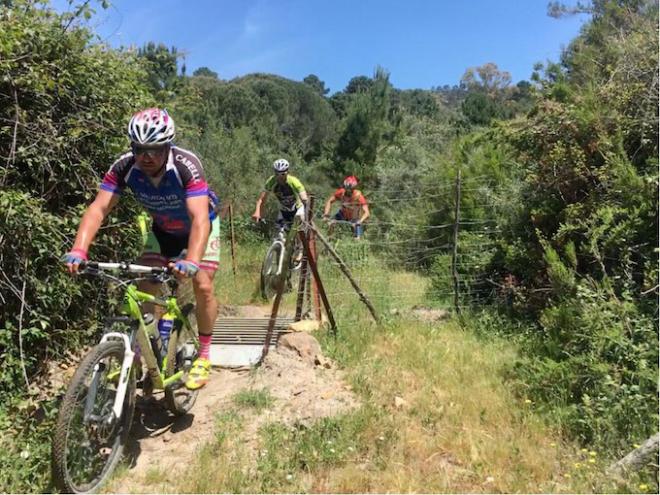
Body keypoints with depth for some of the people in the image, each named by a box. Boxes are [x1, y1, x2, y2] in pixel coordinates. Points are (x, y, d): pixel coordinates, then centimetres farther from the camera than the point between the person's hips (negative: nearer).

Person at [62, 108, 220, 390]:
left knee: (202, 286, -17)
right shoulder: (124, 167, -26)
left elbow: (199, 218, -46)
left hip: (200, 225, -3)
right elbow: (98, 209, -31)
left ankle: (203, 355, 2)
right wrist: (78, 250, -47)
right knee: (145, 286, -7)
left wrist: (192, 262, -62)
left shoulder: (186, 165, -37)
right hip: (163, 229, 4)